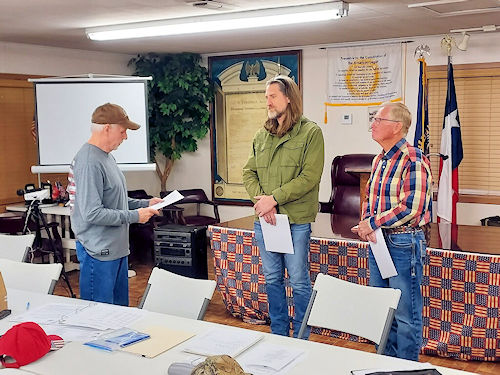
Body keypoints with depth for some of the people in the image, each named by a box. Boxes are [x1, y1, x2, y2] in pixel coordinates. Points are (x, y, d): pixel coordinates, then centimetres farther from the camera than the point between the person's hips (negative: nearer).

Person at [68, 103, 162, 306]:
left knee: (120, 309, 19)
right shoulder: (88, 162, -21)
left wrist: (145, 203, 9)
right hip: (99, 252, -10)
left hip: (116, 249, 10)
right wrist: (134, 216, -19)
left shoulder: (106, 157, 11)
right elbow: (92, 213, -25)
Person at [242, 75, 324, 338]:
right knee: (272, 279, 15)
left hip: (296, 220, -5)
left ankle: (301, 339, 19)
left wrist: (274, 198, -17)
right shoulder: (262, 135, 12)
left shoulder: (310, 133, -6)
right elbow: (249, 173, 8)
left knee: (299, 281, 4)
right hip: (264, 219, 6)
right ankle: (278, 335, 30)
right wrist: (260, 200, -11)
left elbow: (309, 177, -14)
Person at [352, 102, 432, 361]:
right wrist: (366, 224, -3)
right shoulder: (379, 160, 12)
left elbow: (411, 208, -22)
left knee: (405, 314, 2)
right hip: (378, 241, 9)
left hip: (403, 243, -8)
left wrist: (373, 223, -15)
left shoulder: (413, 160, -15)